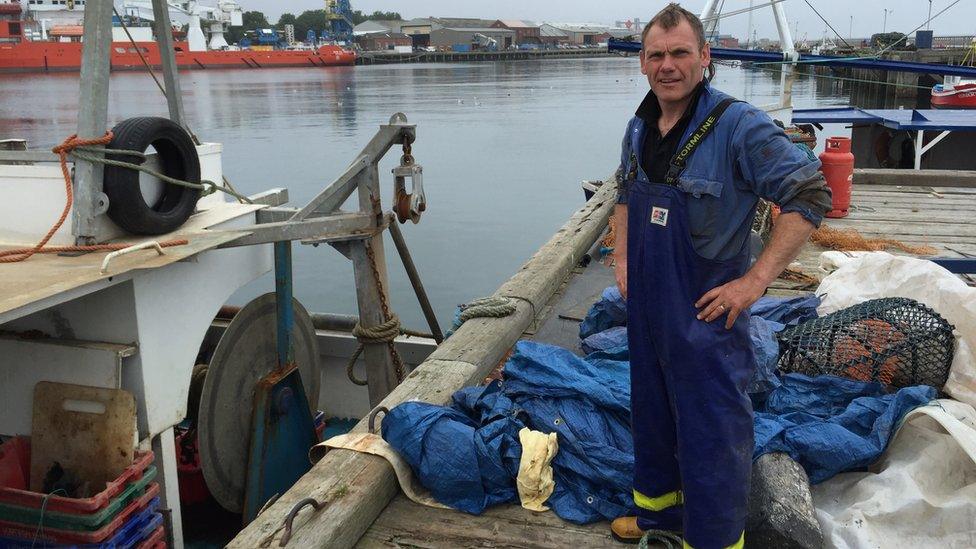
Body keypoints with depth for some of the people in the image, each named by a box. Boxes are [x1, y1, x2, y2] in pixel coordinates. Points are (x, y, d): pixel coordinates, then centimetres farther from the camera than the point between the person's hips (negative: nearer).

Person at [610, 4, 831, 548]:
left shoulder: (739, 125, -18)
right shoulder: (639, 128, 4)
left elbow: (810, 196, -21)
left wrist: (755, 280, -22)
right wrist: (623, 258, 12)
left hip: (707, 313, -7)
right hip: (647, 305, 7)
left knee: (712, 431, 2)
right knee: (652, 411, 22)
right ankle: (658, 504, 45)